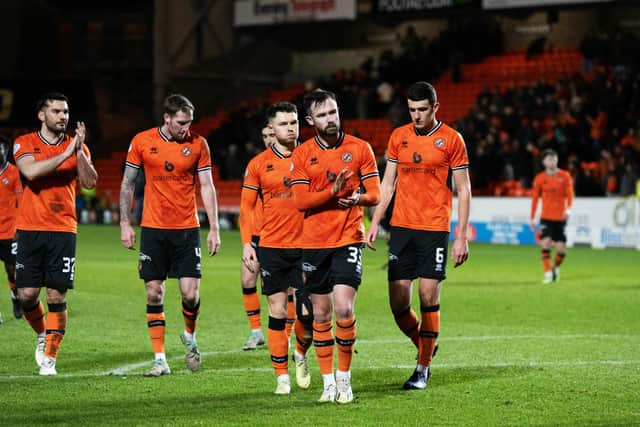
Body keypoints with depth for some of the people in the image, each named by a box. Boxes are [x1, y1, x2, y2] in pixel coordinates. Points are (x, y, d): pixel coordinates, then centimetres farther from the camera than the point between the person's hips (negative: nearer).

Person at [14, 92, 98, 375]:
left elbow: (90, 182, -6)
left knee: (57, 296, -4)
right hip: (30, 229, 0)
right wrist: (65, 153, -19)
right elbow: (31, 171, -18)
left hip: (63, 230, 0)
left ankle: (49, 358, 4)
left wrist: (79, 151, -16)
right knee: (27, 294, -2)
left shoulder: (77, 146, 7)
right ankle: (43, 334, 27)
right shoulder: (25, 143, 2)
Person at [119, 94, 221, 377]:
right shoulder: (142, 141, -1)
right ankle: (160, 360, 6)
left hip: (187, 228, 0)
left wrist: (214, 228, -2)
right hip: (153, 228, 0)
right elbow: (128, 184, 7)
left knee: (190, 293, -6)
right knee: (154, 294, -1)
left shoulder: (198, 144, 0)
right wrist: (125, 223, 2)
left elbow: (207, 187, 3)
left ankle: (189, 337, 25)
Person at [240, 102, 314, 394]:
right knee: (277, 312, 1)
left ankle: (301, 354, 26)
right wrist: (246, 244, -2)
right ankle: (282, 376, 10)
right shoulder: (259, 164, 3)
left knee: (309, 311, -4)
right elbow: (246, 206, 7)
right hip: (272, 248, 0)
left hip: (306, 246, 0)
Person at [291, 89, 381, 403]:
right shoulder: (302, 154, 3)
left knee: (344, 308, -15)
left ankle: (344, 377, 1)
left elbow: (375, 194, 1)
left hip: (349, 239, -2)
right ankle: (328, 382, 16)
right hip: (314, 244, 2)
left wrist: (358, 197, -21)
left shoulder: (359, 148, 1)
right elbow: (300, 201, -6)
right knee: (321, 314, 6)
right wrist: (334, 192, -21)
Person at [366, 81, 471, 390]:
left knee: (429, 299, -5)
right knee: (398, 303, -1)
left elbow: (463, 190, 0)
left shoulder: (451, 139, -2)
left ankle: (423, 368, 7)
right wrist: (375, 223, 7)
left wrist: (461, 237, -5)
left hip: (435, 229, -3)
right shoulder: (398, 136, 9)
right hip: (401, 227, 3)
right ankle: (425, 347, 25)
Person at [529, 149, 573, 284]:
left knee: (561, 249, -2)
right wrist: (532, 218, 6)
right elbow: (534, 198, 7)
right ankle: (548, 273, -11)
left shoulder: (565, 176, 0)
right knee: (545, 243, -17)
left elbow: (570, 194, -3)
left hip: (560, 217, 0)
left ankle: (556, 267, 28)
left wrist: (568, 209, -22)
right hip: (546, 217, 0)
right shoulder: (540, 178, 2)